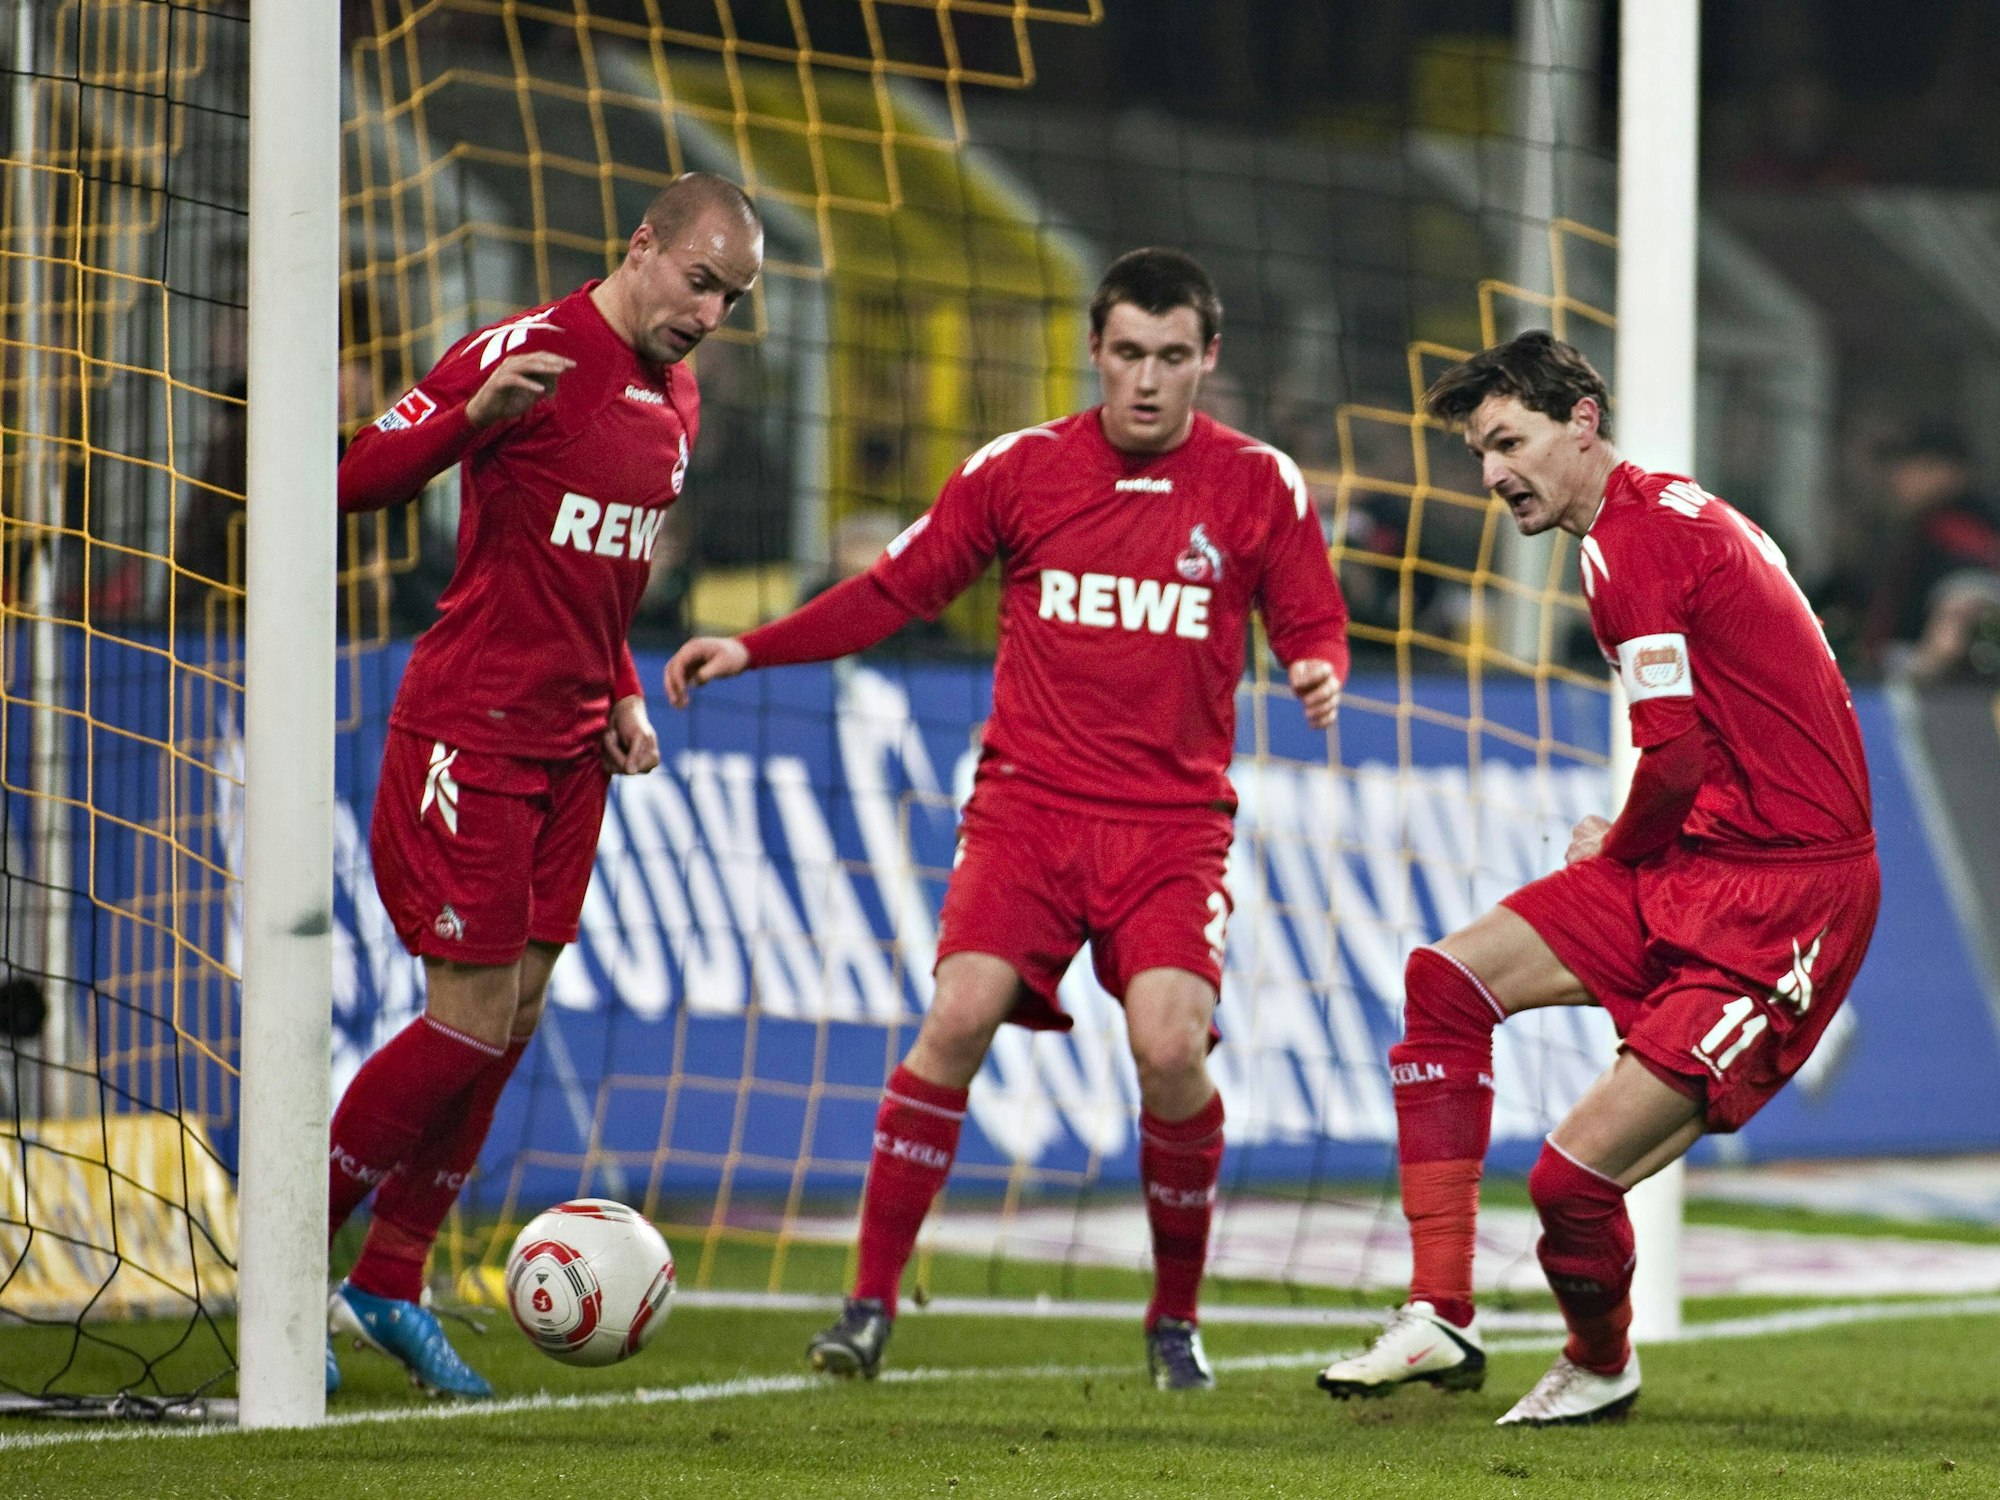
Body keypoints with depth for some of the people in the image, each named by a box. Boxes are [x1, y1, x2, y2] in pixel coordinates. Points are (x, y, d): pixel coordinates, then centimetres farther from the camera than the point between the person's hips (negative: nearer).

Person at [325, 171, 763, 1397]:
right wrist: (472, 418, -34)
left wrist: (622, 698, 12)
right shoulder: (528, 355, -13)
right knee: (473, 1017, -10)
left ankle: (390, 1288, 16)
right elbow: (357, 478, -17)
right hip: (467, 733, -8)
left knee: (512, 1021, 6)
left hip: (571, 747, 8)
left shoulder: (676, 402, 13)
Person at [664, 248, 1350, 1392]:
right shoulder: (1022, 469, 5)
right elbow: (897, 590, 12)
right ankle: (872, 1303, -8)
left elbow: (1314, 626, 9)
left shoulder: (1259, 486, 3)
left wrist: (1319, 674, -16)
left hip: (1175, 822, -1)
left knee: (1171, 1048, -19)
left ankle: (1177, 1320, 4)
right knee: (960, 1017, -19)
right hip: (1029, 803, 1)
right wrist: (752, 649, 3)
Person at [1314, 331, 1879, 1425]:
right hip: (1694, 867, 11)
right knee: (1447, 978, 6)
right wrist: (1624, 852, 9)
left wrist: (1617, 849, 0)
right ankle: (1438, 1319, 5)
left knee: (1573, 1179, -13)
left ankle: (1601, 1366, 19)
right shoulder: (1667, 512, 16)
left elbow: (1678, 758, -20)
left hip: (1783, 899, -11)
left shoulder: (1633, 536, -15)